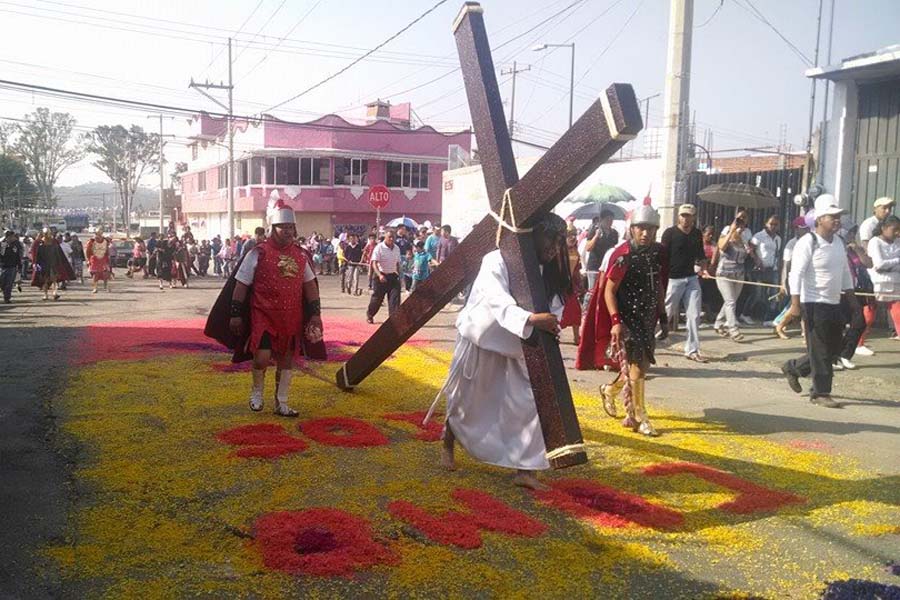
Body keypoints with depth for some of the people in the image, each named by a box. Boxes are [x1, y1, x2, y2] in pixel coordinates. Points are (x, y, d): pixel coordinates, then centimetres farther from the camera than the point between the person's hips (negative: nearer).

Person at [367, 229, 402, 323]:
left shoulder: (397, 248, 7)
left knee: (395, 297, -8)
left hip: (393, 276, 4)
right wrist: (380, 275, -32)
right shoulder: (379, 248, -11)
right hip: (381, 277, -4)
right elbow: (374, 263, -18)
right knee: (377, 298, 7)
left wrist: (398, 275, 16)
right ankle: (369, 315, 29)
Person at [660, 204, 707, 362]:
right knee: (666, 314, 4)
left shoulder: (697, 234, 9)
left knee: (694, 315, 1)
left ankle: (692, 350, 8)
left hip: (692, 278, 5)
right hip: (673, 279, -5)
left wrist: (703, 261, 6)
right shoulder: (670, 233, -7)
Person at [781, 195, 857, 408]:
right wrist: (795, 302, -22)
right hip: (815, 304, -8)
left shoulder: (838, 242, 12)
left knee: (834, 348, 13)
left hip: (834, 304, 8)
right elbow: (796, 273, -17)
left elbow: (845, 272, 20)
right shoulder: (808, 243, -14)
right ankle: (820, 393, 8)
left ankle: (794, 367, 28)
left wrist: (851, 298, 18)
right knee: (820, 351, -2)